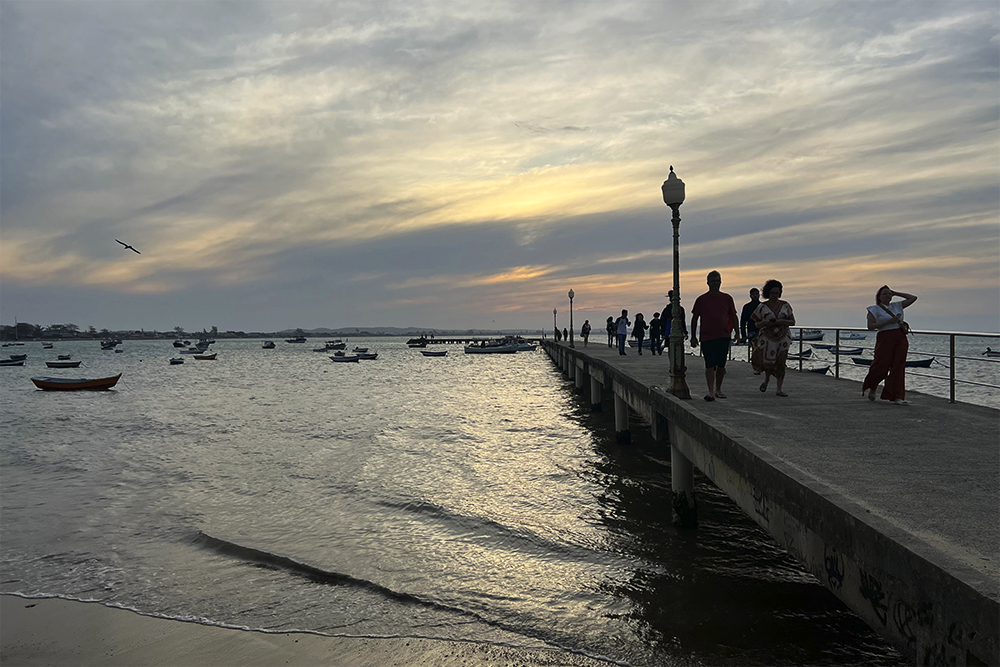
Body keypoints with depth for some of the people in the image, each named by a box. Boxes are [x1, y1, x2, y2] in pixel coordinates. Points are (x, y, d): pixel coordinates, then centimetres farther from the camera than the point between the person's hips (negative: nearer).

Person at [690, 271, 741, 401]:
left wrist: (737, 334, 6)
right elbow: (694, 319, 7)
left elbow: (733, 317, 13)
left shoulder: (727, 298, 8)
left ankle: (718, 389, 21)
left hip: (723, 337, 2)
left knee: (721, 365, 7)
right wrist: (693, 337, 4)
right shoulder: (701, 300, 3)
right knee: (710, 365, -9)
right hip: (707, 337, -2)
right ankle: (711, 392, -11)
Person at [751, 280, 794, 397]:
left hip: (783, 338, 1)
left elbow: (793, 322, 6)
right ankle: (766, 380, 27)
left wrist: (782, 321, -13)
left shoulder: (785, 305, 5)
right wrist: (765, 323, -15)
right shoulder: (762, 307, 2)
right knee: (768, 362, -6)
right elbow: (757, 324, 6)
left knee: (781, 363, -4)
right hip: (767, 338, -1)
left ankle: (779, 389, 1)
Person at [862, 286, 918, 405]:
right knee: (881, 366, -7)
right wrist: (889, 322, -16)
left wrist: (896, 293, 17)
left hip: (901, 338, 5)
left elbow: (913, 298, 23)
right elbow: (870, 326, -10)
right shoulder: (875, 309, 0)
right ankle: (868, 387, 20)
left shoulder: (897, 306, 17)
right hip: (885, 338, -5)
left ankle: (898, 397, 0)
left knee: (898, 367, 0)